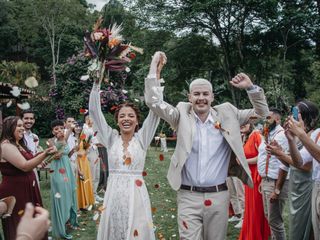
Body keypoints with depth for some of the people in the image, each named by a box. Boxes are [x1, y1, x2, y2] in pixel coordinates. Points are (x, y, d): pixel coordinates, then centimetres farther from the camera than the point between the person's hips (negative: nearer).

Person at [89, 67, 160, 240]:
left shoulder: (142, 138, 1)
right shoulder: (111, 138, 4)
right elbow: (94, 110, -1)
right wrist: (97, 81, -9)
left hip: (136, 195, -1)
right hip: (114, 194, 2)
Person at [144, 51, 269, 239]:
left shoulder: (226, 114, 4)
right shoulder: (182, 115, 1)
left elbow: (261, 112, 8)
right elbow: (154, 101, -6)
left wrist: (251, 88, -6)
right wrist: (155, 68, -8)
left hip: (218, 196, 2)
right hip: (188, 197, -1)